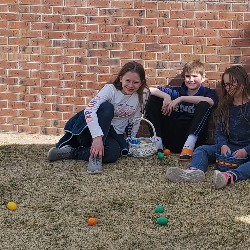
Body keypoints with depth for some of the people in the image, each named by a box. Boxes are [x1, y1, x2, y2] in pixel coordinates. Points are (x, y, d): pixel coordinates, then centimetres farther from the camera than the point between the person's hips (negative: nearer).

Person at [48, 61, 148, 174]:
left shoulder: (141, 96, -5)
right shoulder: (110, 89, -17)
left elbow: (135, 122, 9)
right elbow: (89, 110, -33)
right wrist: (97, 137, -44)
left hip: (113, 135, 3)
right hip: (90, 129, -3)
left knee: (113, 153, -35)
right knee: (107, 106, -34)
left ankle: (71, 152, -19)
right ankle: (95, 155, -32)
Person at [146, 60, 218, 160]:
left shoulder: (209, 92, 7)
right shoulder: (177, 91, 14)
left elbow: (209, 101, -20)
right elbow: (150, 90, 7)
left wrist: (181, 98, -20)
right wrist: (166, 96, -12)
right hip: (171, 139, 3)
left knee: (204, 105, -22)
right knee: (153, 99, 0)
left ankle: (189, 145, -31)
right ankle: (157, 142, -11)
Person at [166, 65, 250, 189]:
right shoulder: (225, 106, 12)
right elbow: (220, 132, 8)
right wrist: (223, 145, -14)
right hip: (229, 148, 5)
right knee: (201, 150, -17)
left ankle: (231, 176, -65)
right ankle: (195, 171, -49)